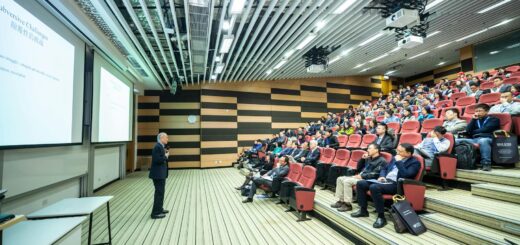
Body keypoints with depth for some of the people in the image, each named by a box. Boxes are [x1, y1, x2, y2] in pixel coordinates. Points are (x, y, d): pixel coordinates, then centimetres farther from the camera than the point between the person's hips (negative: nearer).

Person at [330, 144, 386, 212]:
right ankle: (341, 201, -1)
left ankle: (348, 204, -20)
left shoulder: (381, 161, -7)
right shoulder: (368, 158, 19)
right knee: (340, 179, -1)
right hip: (361, 177, 9)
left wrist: (362, 176, -19)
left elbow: (375, 174, -18)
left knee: (347, 181, -28)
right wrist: (362, 159, 9)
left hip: (368, 180, -9)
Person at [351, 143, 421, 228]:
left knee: (374, 187, -35)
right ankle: (363, 210, 6)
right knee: (360, 183, -6)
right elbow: (384, 169, 25)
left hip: (396, 185, -8)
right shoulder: (395, 158, 17)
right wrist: (382, 176, 4)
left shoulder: (415, 162, -5)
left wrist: (399, 162, -15)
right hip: (385, 181, 8)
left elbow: (406, 175, -22)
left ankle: (381, 217, -22)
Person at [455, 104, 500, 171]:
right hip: (474, 140, 4)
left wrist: (473, 132, 12)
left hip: (487, 139, -4)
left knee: (482, 141, -42)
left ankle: (486, 163, -39)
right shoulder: (475, 120, 28)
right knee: (456, 141, -21)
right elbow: (467, 131, 11)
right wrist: (473, 119, 10)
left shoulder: (494, 119, 17)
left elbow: (485, 129, -2)